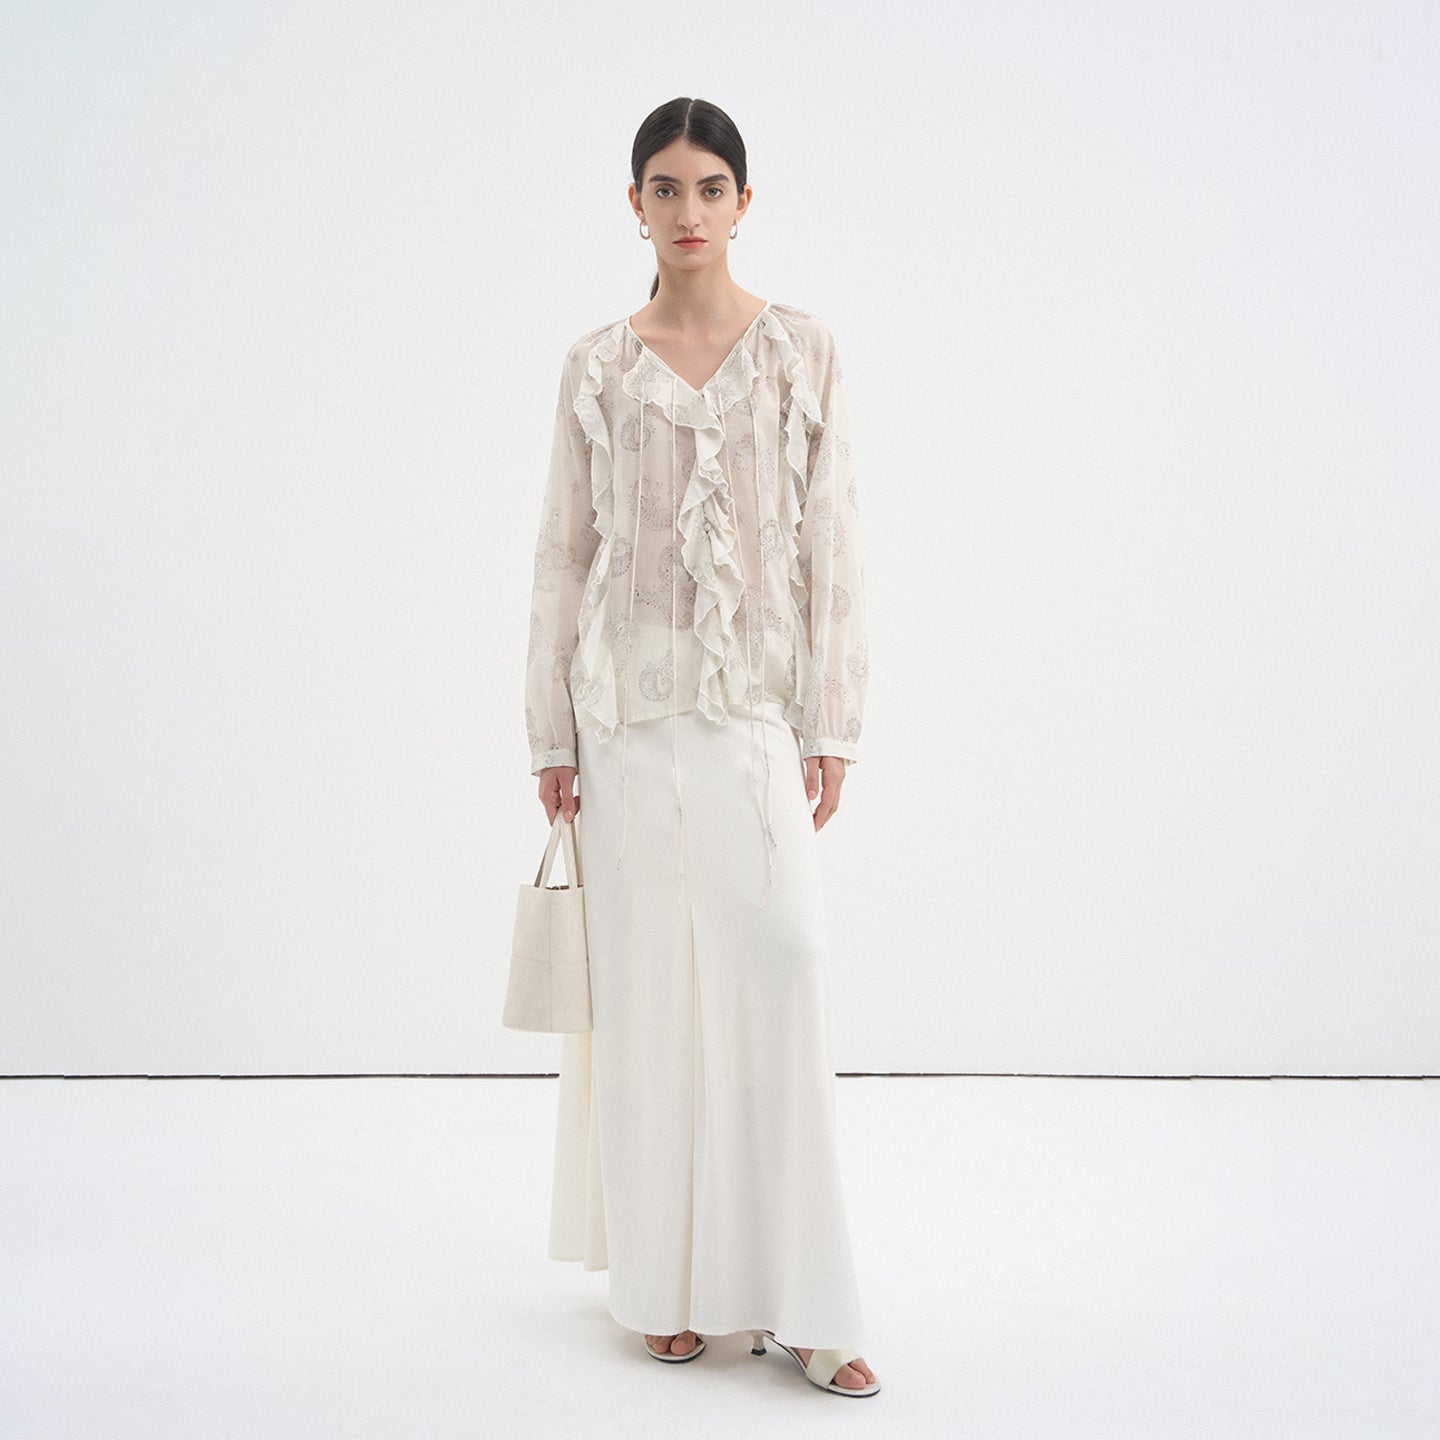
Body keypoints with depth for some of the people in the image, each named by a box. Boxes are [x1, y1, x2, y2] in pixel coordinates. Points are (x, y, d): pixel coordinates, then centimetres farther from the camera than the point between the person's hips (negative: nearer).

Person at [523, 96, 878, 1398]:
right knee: (648, 986, 4)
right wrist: (552, 732, 3)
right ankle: (669, 1282, 18)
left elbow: (832, 543, 3)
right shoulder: (597, 367, 7)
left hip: (757, 709, -1)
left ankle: (796, 1301, 4)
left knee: (778, 976, -7)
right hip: (633, 710, 1)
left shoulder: (802, 351, 5)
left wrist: (832, 724, -2)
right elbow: (564, 551, 7)